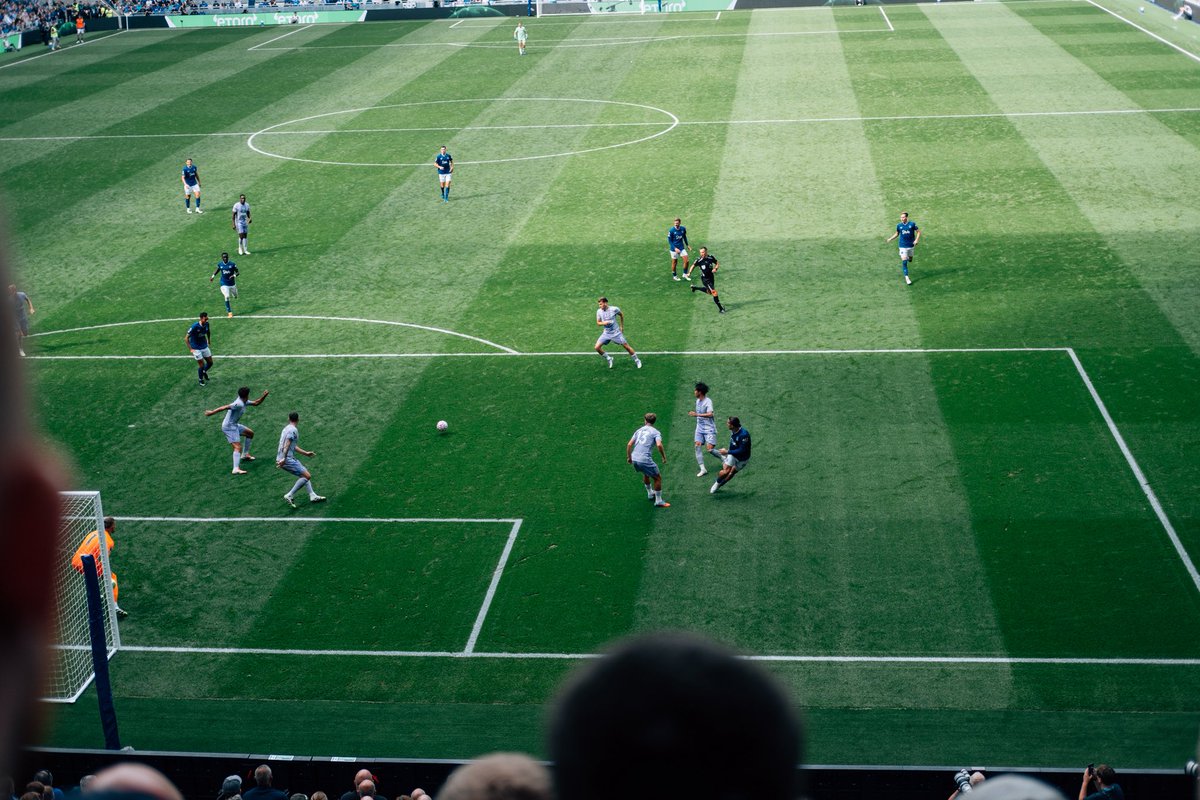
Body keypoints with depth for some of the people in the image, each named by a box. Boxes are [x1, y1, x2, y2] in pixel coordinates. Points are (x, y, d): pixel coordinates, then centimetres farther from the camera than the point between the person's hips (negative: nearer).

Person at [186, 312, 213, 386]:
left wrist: (209, 341, 15)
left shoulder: (206, 324, -9)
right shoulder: (195, 326, -26)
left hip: (204, 346, 6)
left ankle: (204, 371, 43)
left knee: (210, 362, 11)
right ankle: (201, 379, 23)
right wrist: (191, 349, -23)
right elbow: (186, 338, -20)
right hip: (196, 348, -6)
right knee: (201, 364, -2)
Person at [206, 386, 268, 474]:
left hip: (234, 425, 10)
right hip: (229, 427, -10)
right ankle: (236, 469, -30)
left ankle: (245, 455, 33)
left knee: (250, 433, 24)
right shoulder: (239, 404, -26)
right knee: (238, 447, -19)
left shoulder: (243, 402, 5)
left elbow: (256, 403, 17)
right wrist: (212, 412, -32)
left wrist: (264, 396, 2)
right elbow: (225, 407, -31)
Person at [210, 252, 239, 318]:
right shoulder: (220, 264, -5)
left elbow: (237, 272, -7)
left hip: (232, 283, 1)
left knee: (235, 296, 15)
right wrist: (213, 276, 7)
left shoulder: (232, 264, -12)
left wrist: (234, 275, -27)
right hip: (224, 284, -1)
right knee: (226, 297, -13)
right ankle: (229, 312, -4)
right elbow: (217, 270, 16)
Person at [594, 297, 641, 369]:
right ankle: (609, 359, 12)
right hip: (606, 333, 3)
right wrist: (603, 323, -19)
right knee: (597, 347, -10)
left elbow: (621, 315, 6)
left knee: (626, 346, -3)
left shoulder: (614, 309, -14)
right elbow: (598, 322, 3)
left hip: (616, 332, -3)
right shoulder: (599, 311, -6)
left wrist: (622, 326, 8)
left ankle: (637, 360, 16)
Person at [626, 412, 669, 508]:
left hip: (634, 459, 6)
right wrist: (664, 457, -6)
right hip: (645, 460, -6)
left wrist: (629, 457, 22)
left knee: (646, 474, 33)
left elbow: (629, 444, 11)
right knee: (658, 477, 8)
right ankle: (658, 501, 8)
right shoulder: (655, 432, 1)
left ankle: (650, 493, 47)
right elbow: (659, 445, -17)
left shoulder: (639, 430, 16)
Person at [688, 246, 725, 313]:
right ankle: (720, 308, -5)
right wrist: (689, 273, -10)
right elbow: (693, 266, 1)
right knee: (714, 292, -13)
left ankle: (695, 288, 47)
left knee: (709, 292, 24)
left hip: (711, 277, 5)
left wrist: (715, 269, -16)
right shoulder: (699, 260, -16)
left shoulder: (711, 258, -9)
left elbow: (717, 264, 4)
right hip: (705, 279, -5)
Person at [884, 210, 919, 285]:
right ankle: (906, 277, -7)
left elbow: (918, 232, -2)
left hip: (911, 245, 1)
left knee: (910, 260, 17)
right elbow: (897, 234, 14)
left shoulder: (912, 224, -8)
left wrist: (917, 240, -15)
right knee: (904, 261, -10)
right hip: (903, 246, -1)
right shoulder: (899, 226, -2)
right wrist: (890, 239, 2)